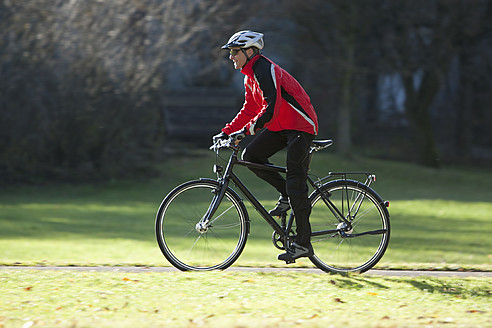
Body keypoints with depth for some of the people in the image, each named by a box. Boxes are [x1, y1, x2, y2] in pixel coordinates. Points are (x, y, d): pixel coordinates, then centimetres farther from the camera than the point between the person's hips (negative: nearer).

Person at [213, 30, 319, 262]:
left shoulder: (266, 70, -20)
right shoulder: (250, 76, 11)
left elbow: (272, 107, -30)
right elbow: (249, 110, 18)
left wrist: (246, 131, -34)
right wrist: (227, 132, 8)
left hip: (300, 126, -10)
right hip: (280, 127, 10)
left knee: (295, 184, -12)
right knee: (251, 156, -6)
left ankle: (303, 243, -9)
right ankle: (286, 195, 9)